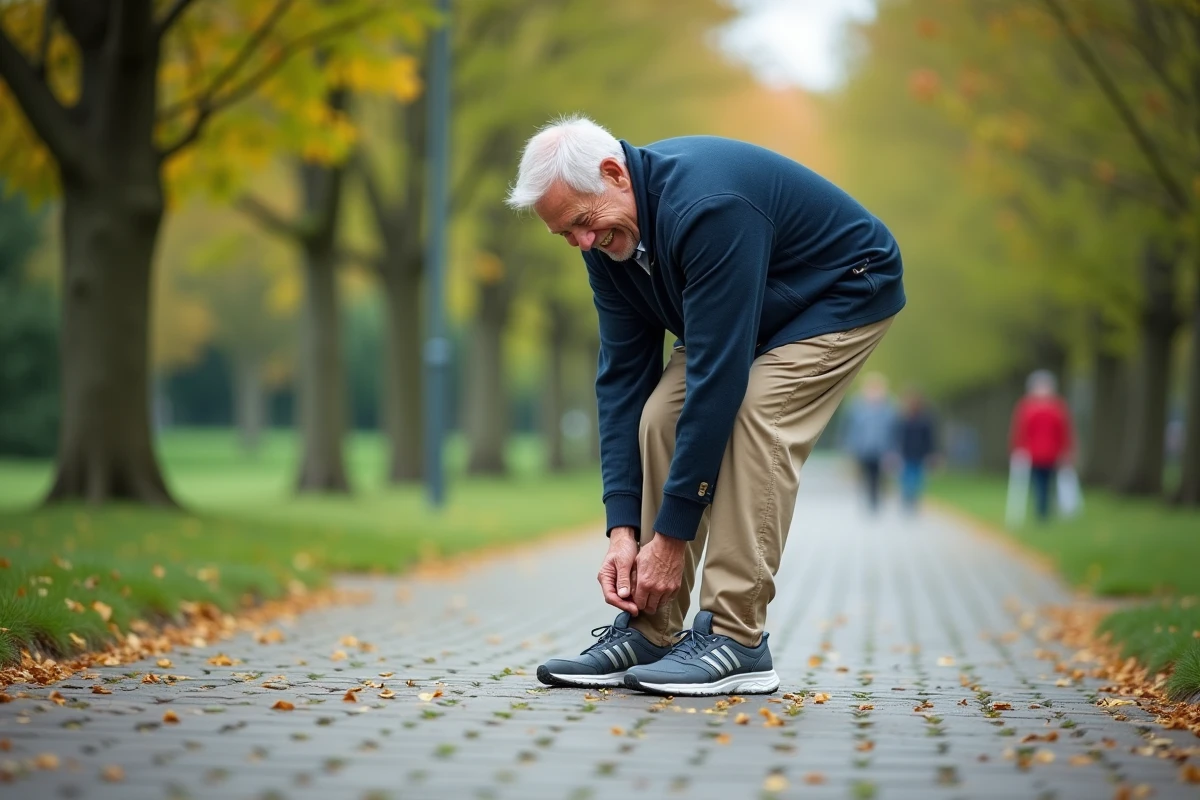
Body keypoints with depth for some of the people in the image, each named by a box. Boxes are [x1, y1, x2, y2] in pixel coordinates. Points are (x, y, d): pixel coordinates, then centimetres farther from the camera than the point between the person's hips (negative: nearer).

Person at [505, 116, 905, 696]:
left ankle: (736, 639, -19)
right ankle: (648, 632, -4)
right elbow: (623, 377, -9)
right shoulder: (608, 237, -12)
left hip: (842, 292, -8)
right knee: (661, 418, -10)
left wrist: (671, 538, -32)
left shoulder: (706, 208, -38)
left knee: (753, 419, -26)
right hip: (749, 310, 8)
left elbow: (717, 378, -37)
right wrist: (622, 529, -16)